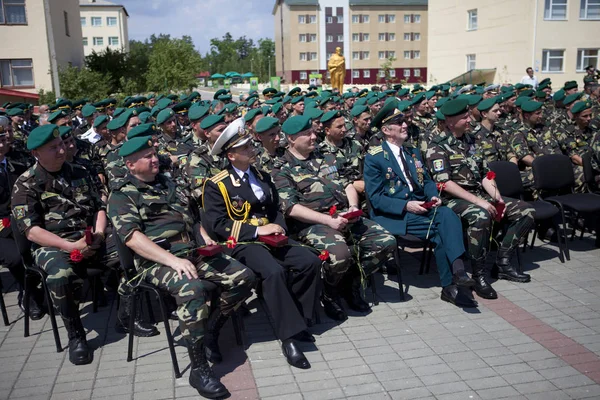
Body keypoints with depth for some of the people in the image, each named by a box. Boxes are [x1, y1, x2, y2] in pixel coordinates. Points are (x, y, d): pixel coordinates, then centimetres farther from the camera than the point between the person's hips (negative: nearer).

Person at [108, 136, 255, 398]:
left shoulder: (166, 182, 20)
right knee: (192, 289, -36)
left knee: (243, 277, -8)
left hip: (195, 253, 7)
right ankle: (199, 368, -24)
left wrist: (206, 238, 7)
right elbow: (132, 237, -16)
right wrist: (172, 260, -26)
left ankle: (212, 332, 9)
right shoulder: (122, 195, -2)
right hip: (158, 262, -7)